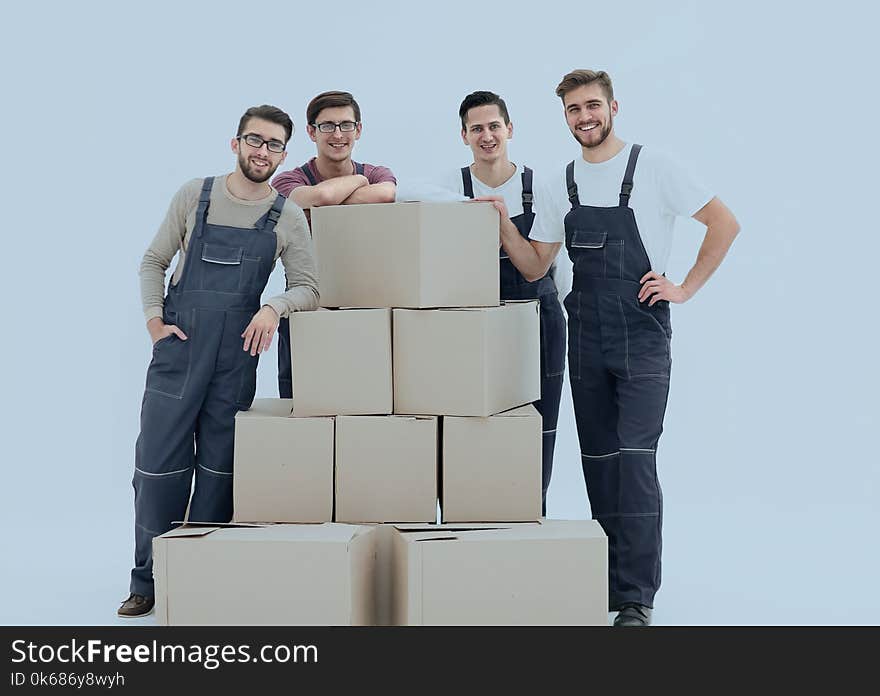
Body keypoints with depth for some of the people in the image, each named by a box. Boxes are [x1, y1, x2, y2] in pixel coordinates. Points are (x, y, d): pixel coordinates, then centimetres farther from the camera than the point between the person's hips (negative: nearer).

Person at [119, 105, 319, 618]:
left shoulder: (289, 217, 2)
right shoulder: (196, 195, 2)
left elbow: (308, 288, 3)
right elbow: (154, 261, 9)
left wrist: (274, 308, -16)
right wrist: (153, 318, -3)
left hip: (238, 354, 1)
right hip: (178, 346, 0)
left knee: (220, 470, 6)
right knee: (158, 464, 0)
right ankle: (149, 582, 13)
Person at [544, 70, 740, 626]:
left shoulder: (653, 167, -4)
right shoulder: (563, 183, 11)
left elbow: (725, 224, -2)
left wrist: (685, 288, -5)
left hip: (642, 337, -5)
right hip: (586, 340, 5)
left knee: (635, 460, -13)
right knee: (598, 463, 9)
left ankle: (637, 599, -9)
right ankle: (607, 579, 20)